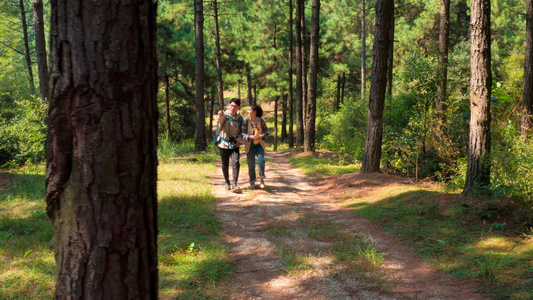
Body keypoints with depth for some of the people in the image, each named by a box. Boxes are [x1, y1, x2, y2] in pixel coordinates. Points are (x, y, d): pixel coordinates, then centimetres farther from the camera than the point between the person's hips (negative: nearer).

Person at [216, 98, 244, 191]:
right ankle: (227, 183, 27)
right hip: (224, 144, -1)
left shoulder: (240, 118, 3)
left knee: (236, 162, -17)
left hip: (234, 145, 1)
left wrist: (240, 138, -7)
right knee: (225, 165, 7)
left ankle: (235, 184, -17)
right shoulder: (225, 115, -8)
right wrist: (221, 115, -59)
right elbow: (221, 120, -34)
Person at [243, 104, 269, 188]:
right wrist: (250, 136, -24)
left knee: (261, 160, -18)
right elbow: (243, 134, -7)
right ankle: (252, 182, 20)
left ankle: (262, 180, -4)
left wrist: (261, 136, -19)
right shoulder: (246, 122, -4)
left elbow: (266, 132, 2)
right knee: (251, 165, 3)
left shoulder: (261, 121, -3)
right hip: (250, 146, 1)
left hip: (259, 145, -1)